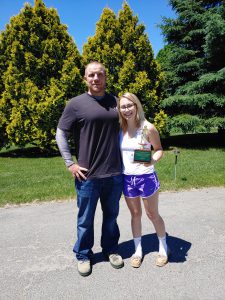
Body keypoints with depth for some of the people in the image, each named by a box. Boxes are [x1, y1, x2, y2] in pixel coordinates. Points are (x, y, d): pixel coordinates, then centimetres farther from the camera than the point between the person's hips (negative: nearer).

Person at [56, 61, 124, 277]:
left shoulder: (115, 101, 7)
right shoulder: (76, 104, -5)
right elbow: (60, 134, -2)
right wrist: (70, 163, -8)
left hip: (115, 173, 4)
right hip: (88, 174, -3)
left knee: (111, 215, 18)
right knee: (85, 219, 12)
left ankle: (110, 249, 39)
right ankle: (83, 255, 33)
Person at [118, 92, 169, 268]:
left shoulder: (148, 128, -12)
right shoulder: (119, 129, 0)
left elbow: (159, 149, -4)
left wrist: (153, 160, -25)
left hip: (146, 177, -3)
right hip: (127, 178, 3)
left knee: (153, 214, 12)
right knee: (135, 214, 16)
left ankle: (163, 248, 35)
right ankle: (138, 250, 35)